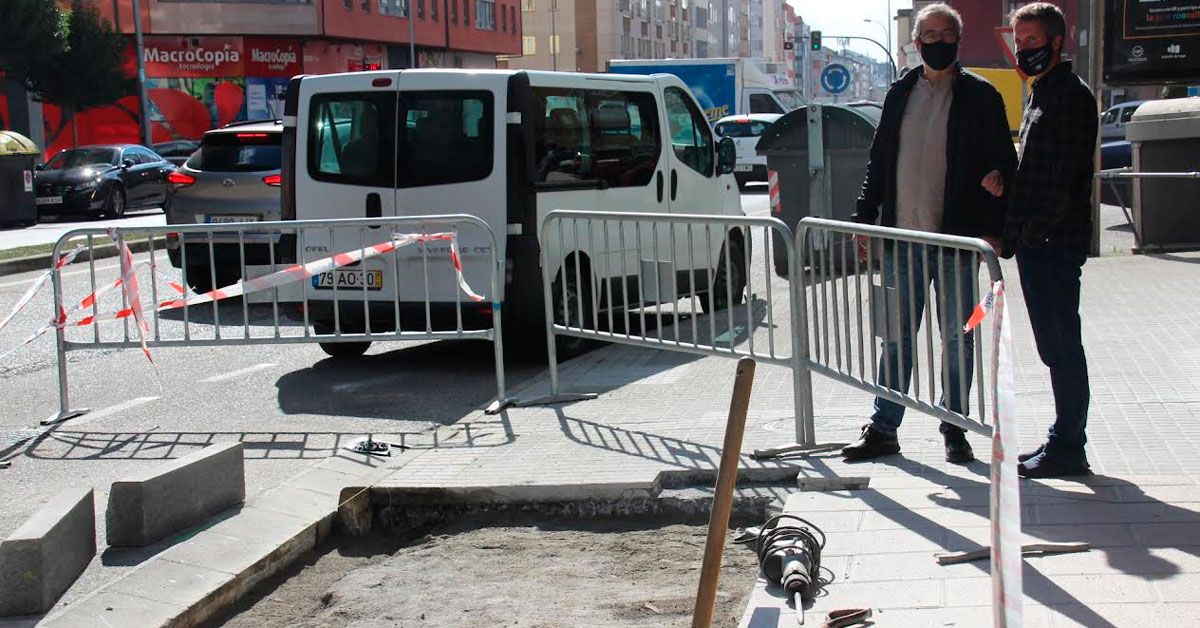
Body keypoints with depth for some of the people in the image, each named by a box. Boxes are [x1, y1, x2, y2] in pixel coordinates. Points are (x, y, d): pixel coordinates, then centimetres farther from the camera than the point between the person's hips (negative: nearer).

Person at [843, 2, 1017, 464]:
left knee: (957, 338, 5)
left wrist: (993, 228, -12)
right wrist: (865, 217, 8)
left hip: (956, 236, -3)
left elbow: (1004, 161, -1)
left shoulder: (980, 97, 0)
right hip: (902, 237, 3)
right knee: (896, 337, 9)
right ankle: (883, 429, 16)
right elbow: (879, 161, 15)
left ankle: (953, 430, 16)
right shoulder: (900, 93, 11)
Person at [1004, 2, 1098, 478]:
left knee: (1061, 344, -5)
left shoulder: (1071, 95, -11)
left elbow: (1066, 178, -19)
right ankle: (1065, 440, 20)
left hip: (1055, 243, -10)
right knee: (1055, 345, 13)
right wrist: (1013, 234, 16)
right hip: (1036, 243, 10)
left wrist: (1032, 230, -21)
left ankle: (1067, 448, 1)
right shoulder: (1042, 94, 20)